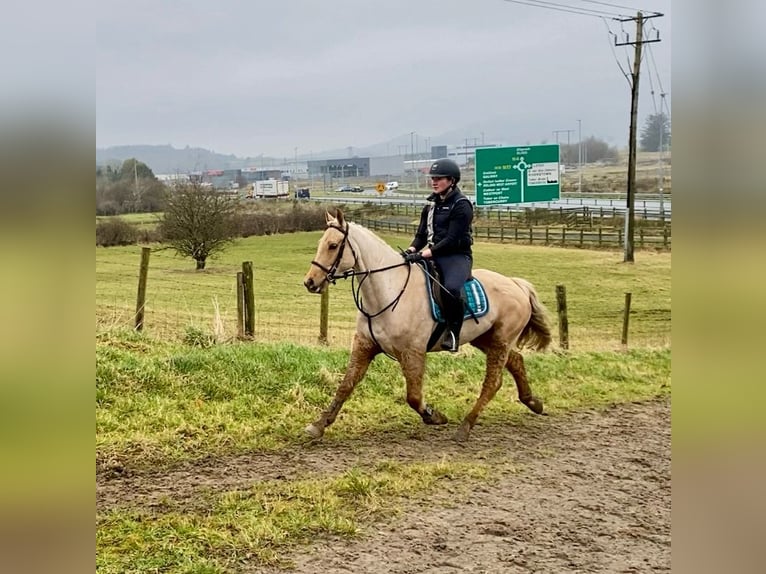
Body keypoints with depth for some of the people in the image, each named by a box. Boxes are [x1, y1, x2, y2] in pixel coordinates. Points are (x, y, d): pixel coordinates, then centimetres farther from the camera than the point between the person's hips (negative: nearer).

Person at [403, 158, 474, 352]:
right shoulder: (432, 204, 14)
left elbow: (452, 239, -18)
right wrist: (412, 249, -7)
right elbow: (421, 234, 15)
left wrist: (425, 253, -24)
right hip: (433, 255, 8)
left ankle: (453, 331, -20)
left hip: (457, 256, -8)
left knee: (451, 287, -38)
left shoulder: (461, 205, -10)